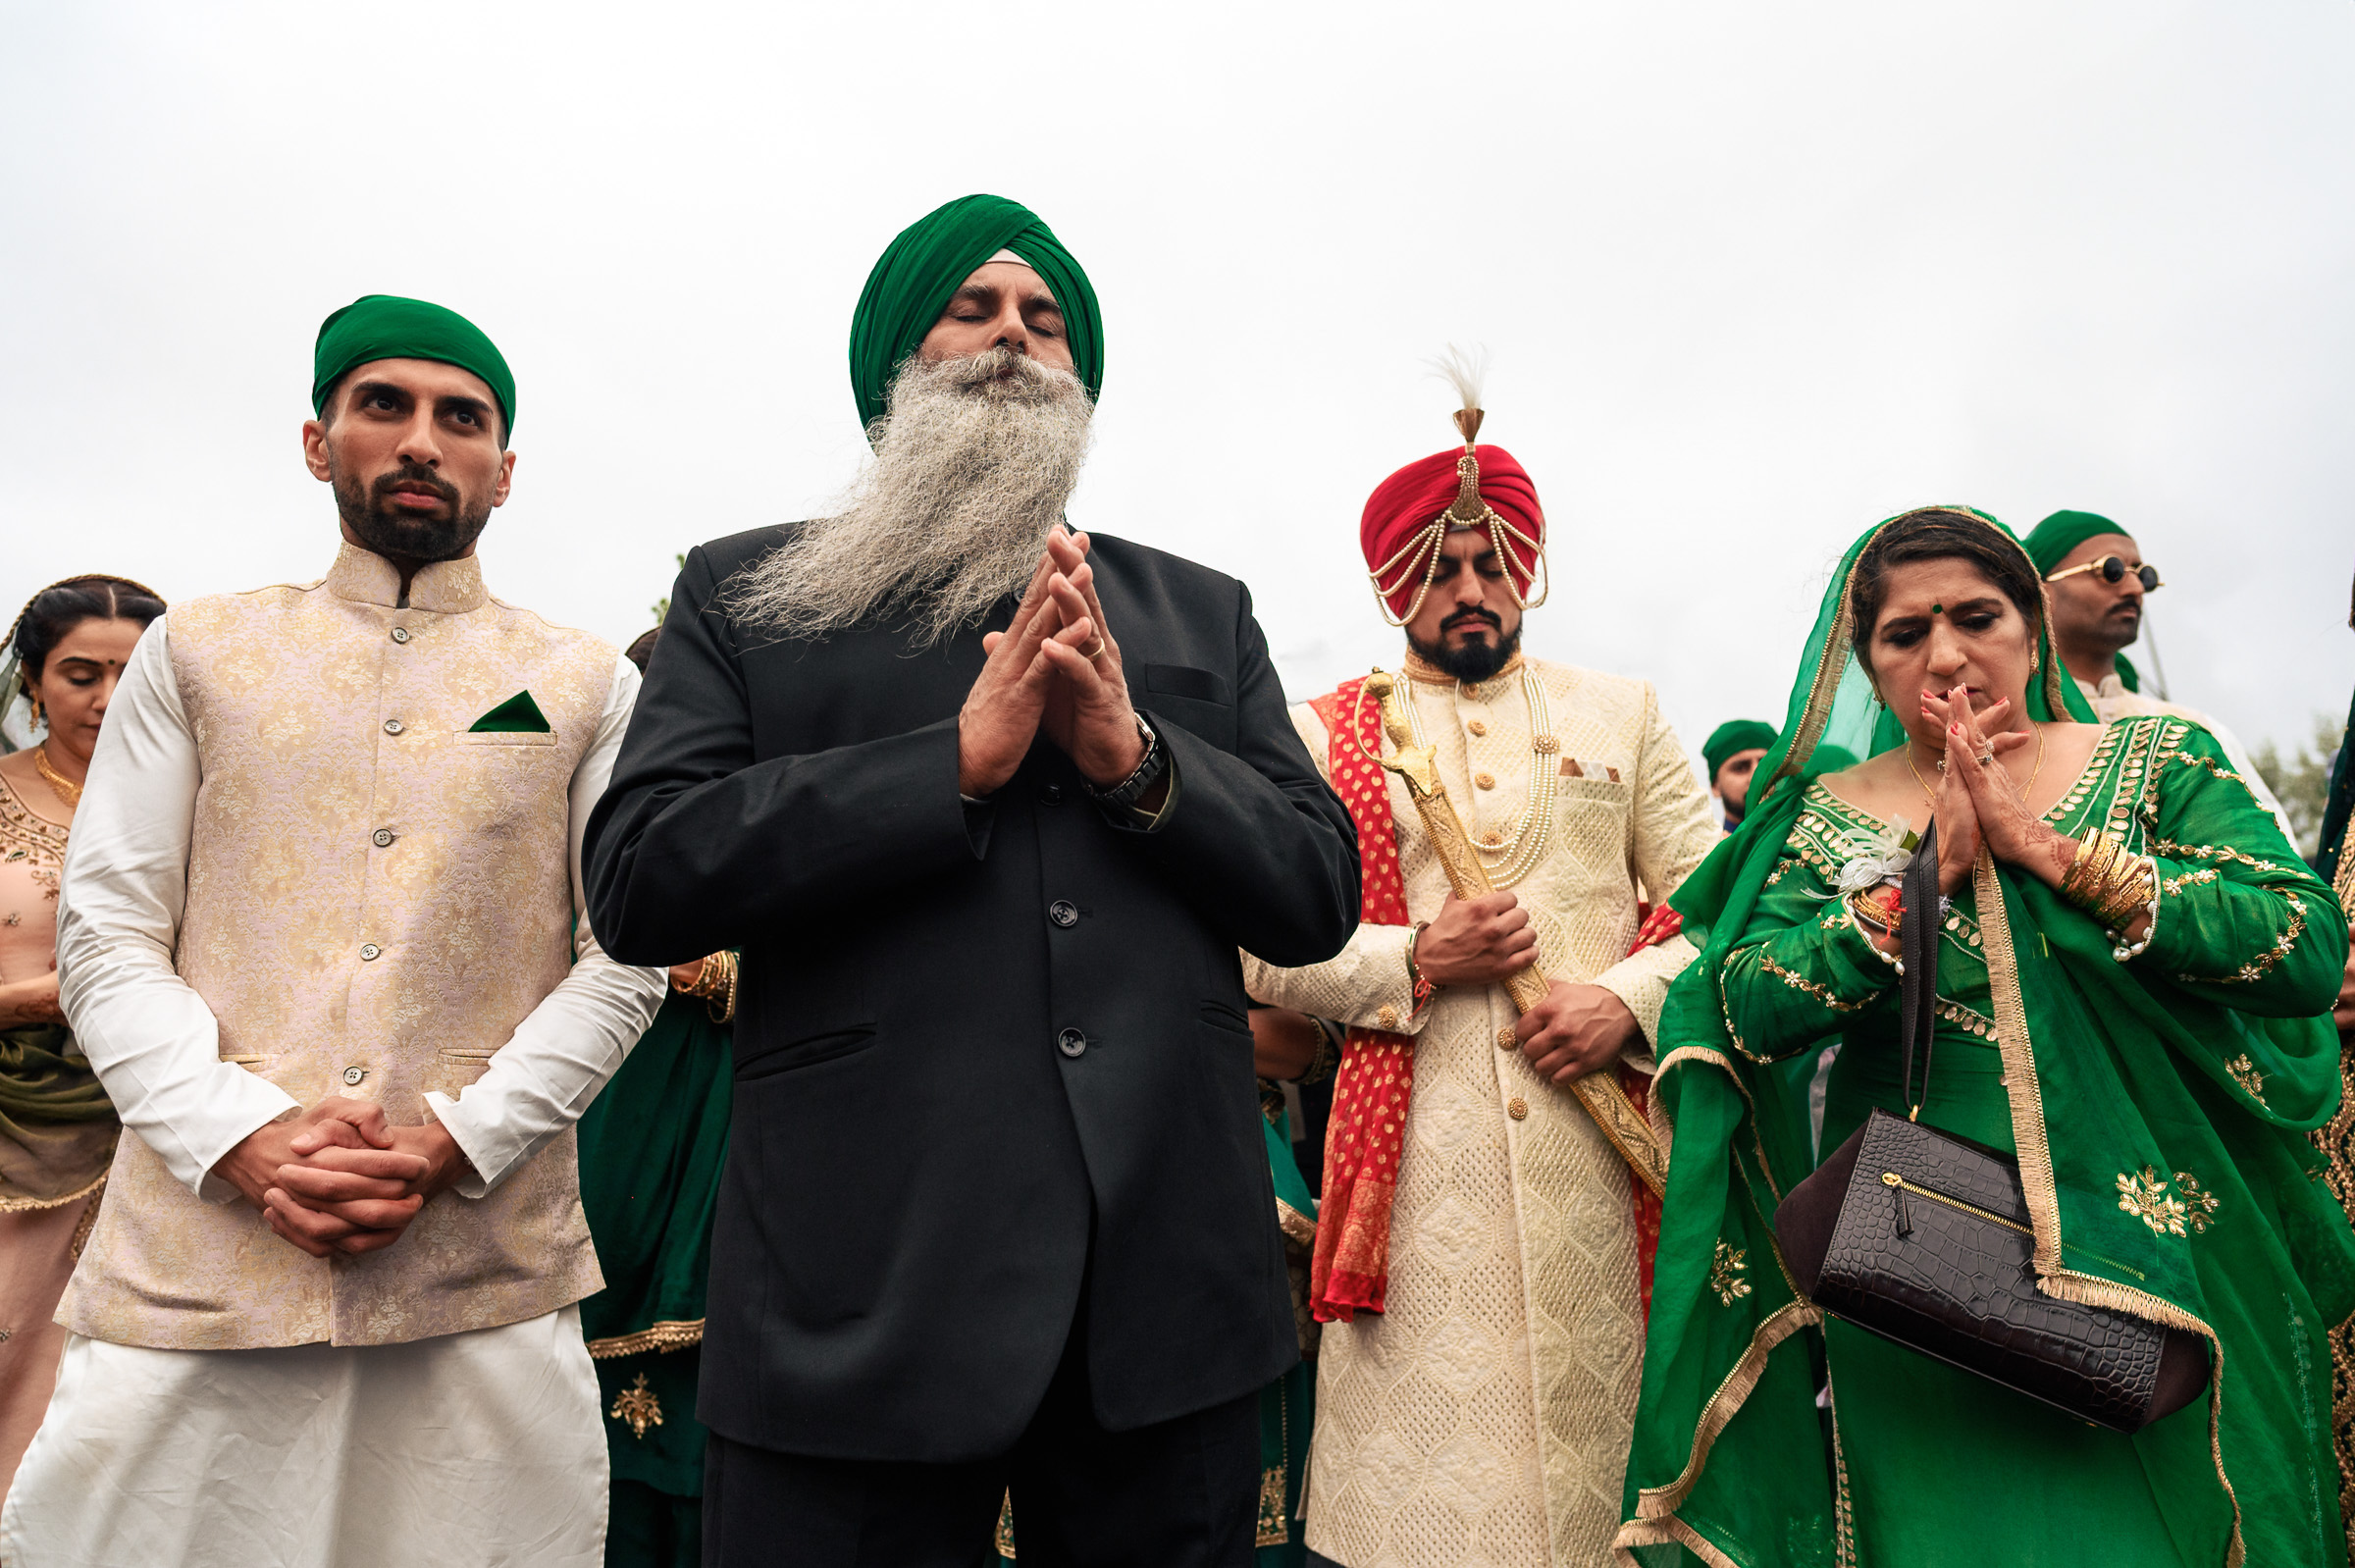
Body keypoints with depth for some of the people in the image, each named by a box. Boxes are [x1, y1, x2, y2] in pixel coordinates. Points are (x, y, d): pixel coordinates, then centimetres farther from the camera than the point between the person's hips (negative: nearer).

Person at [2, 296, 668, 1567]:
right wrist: (248, 1140, -10)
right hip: (196, 1261, 1)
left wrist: (456, 1142, -11)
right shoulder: (195, 653, 11)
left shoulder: (588, 687, 8)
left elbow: (626, 961, 2)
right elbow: (104, 939, 5)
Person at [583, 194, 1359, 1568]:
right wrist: (959, 758, -13)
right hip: (860, 1290, -2)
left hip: (1169, 1289, 3)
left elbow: (1321, 895, 8)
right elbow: (637, 881, -5)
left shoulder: (1204, 613, 14)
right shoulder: (745, 592, 8)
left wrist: (1138, 757, -9)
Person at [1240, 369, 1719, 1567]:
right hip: (1414, 1152, -1)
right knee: (1427, 1451, 0)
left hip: (1603, 1137, 2)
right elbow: (1261, 949, 1)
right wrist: (1414, 961, -11)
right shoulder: (1322, 734, 8)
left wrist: (1631, 998, -9)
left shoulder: (1621, 715, 15)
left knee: (1602, 1423, 4)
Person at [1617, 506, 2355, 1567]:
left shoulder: (2157, 761, 3)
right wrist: (1933, 869, -15)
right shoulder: (1828, 817, 3)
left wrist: (2049, 847, -15)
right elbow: (1746, 1012, -10)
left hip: (2158, 1238, 1)